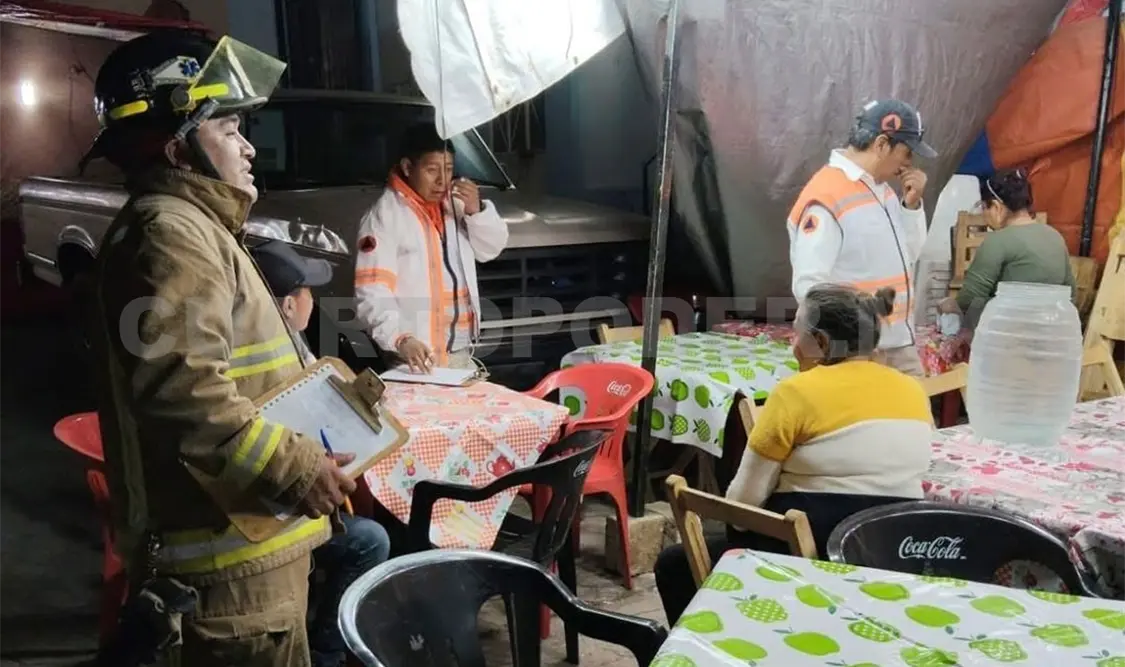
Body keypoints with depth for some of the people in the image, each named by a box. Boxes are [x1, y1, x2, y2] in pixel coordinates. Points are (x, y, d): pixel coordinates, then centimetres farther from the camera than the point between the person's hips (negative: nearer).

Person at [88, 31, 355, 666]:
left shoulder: (191, 227, 19)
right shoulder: (169, 232, -16)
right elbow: (182, 390, -29)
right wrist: (292, 468, -25)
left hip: (241, 540, 11)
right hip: (229, 550, -11)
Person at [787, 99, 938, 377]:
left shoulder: (883, 189, 10)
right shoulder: (826, 198, -18)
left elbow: (908, 255, 17)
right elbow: (808, 285, -22)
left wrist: (912, 204, 2)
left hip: (900, 344, 9)